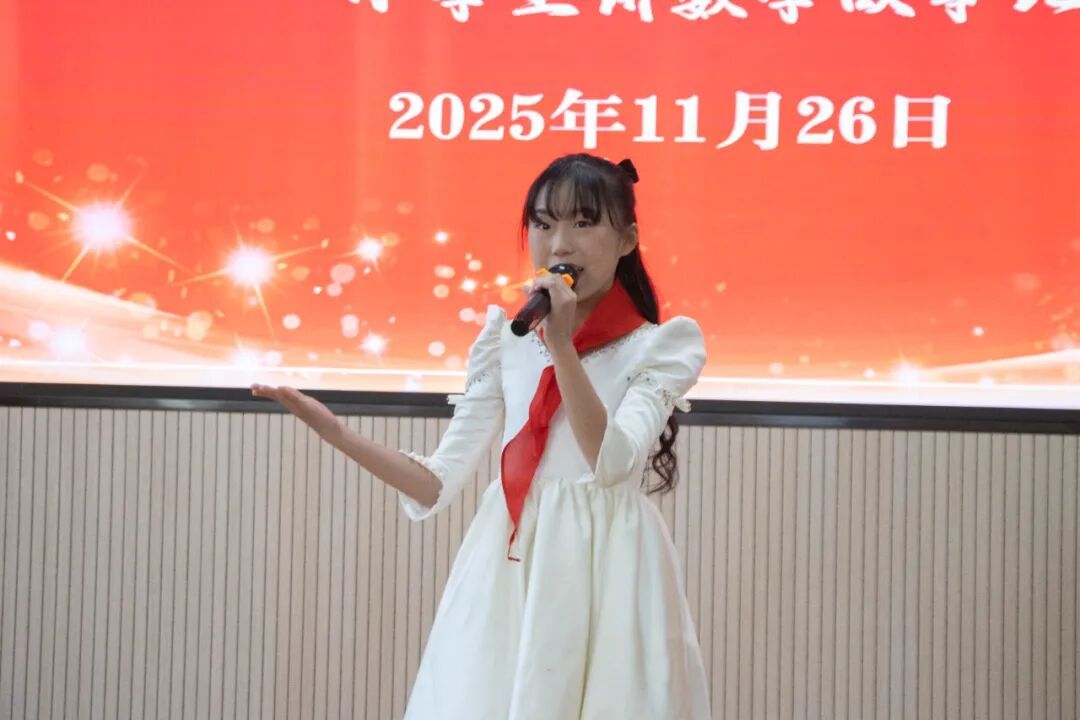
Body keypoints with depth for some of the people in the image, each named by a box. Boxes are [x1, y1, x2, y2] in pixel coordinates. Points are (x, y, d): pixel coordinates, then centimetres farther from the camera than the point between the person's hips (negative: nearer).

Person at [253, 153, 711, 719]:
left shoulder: (660, 346, -2)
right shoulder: (507, 339, 7)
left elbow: (612, 462, -17)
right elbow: (439, 483, 4)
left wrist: (562, 346, -21)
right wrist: (333, 431, -7)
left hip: (603, 577, -3)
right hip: (505, 573, 3)